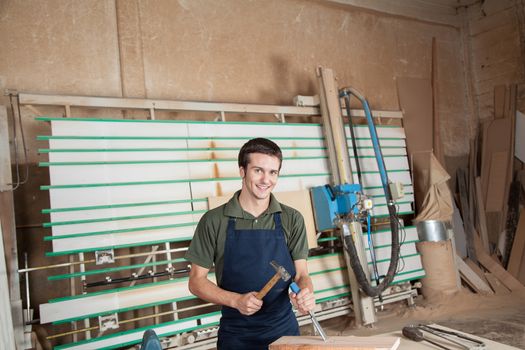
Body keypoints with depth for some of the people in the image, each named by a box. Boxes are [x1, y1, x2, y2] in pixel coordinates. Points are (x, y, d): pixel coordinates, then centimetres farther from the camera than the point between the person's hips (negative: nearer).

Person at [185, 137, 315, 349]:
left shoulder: (292, 220, -3)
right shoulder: (214, 221, -8)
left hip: (284, 329, 2)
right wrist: (236, 300, -19)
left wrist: (305, 294, -25)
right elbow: (196, 281, -4)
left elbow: (301, 274, -3)